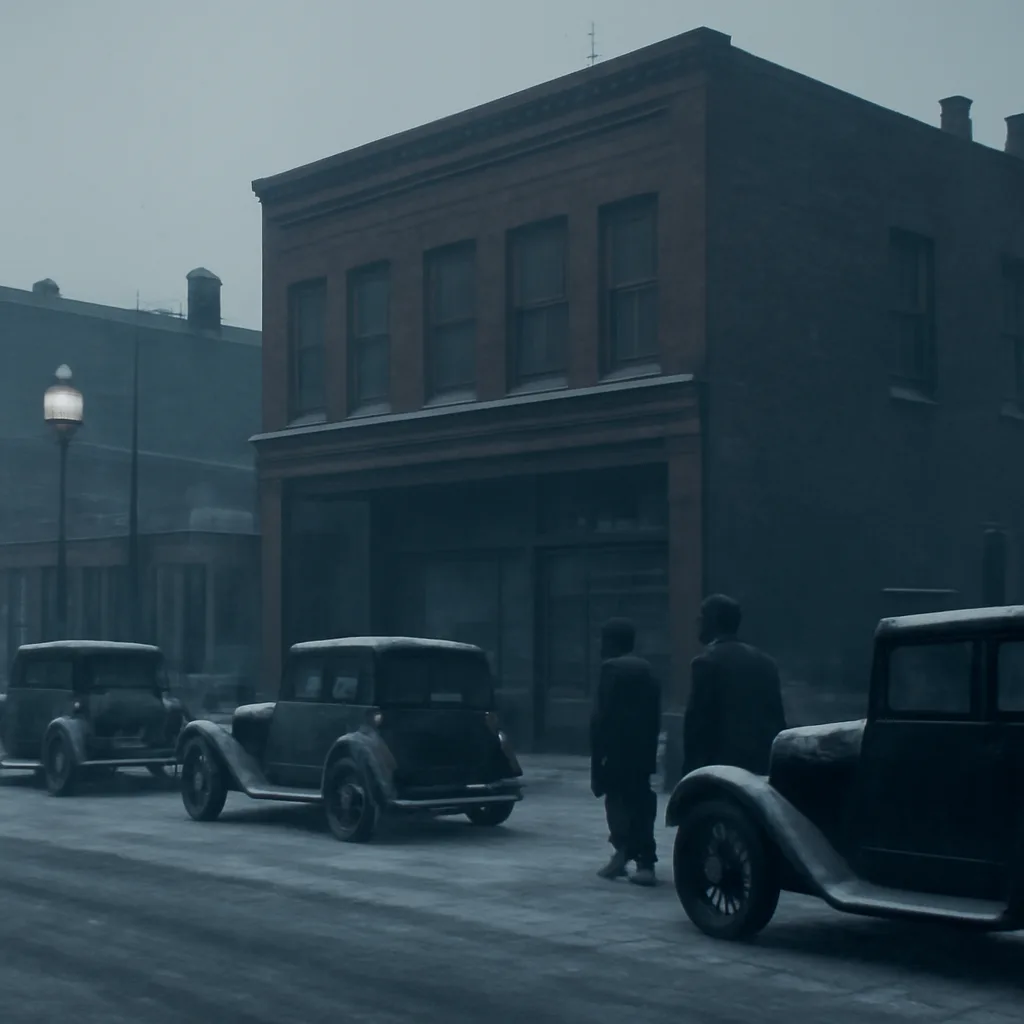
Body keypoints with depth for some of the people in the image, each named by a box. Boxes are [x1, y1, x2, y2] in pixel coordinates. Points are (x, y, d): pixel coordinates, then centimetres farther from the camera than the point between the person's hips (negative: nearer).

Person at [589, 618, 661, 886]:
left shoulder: (611, 668, -8)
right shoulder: (646, 669, 15)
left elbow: (602, 714, -14)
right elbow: (655, 715, 15)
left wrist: (597, 751, -11)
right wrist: (650, 746, 18)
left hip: (618, 748, -7)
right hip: (642, 748, 7)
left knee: (617, 798, 0)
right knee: (639, 800, 7)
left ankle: (623, 850, -11)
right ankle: (644, 861, 4)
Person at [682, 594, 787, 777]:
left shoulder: (707, 662, -8)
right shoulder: (765, 661, 11)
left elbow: (696, 721, -10)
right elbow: (778, 718, 12)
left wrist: (690, 767, -4)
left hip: (722, 763, -6)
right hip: (761, 763, 6)